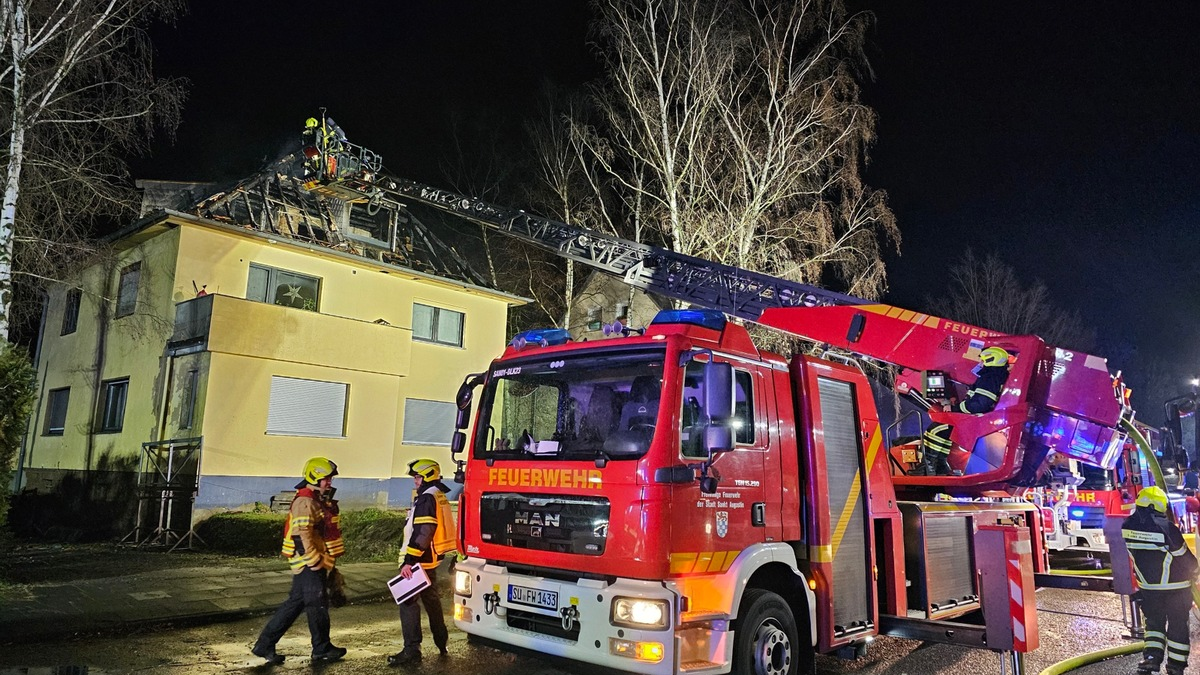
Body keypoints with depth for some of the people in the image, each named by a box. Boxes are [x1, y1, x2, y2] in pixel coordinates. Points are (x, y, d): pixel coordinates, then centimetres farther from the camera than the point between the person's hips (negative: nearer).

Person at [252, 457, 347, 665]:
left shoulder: (313, 501, 17)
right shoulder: (304, 502, -16)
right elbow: (301, 536, -23)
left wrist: (325, 560, 24)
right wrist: (316, 562, -21)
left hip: (308, 564, 10)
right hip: (308, 564, -10)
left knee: (295, 604, 13)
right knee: (318, 605, 0)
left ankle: (265, 644, 18)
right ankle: (322, 649, 12)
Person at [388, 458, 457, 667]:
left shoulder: (426, 499, -17)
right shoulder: (439, 497, 14)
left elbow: (421, 534, -25)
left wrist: (408, 560, -26)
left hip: (419, 560, -10)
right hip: (431, 559, 10)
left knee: (408, 602, -7)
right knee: (431, 599, 19)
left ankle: (411, 650, -6)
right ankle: (441, 642, 29)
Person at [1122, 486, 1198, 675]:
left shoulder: (1127, 525, -9)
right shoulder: (1166, 527, -24)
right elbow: (1184, 556, -11)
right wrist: (1194, 570, 10)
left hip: (1148, 586, 3)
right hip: (1176, 587, -3)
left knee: (1154, 621, 18)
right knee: (1177, 624, 13)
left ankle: (1151, 656, 3)